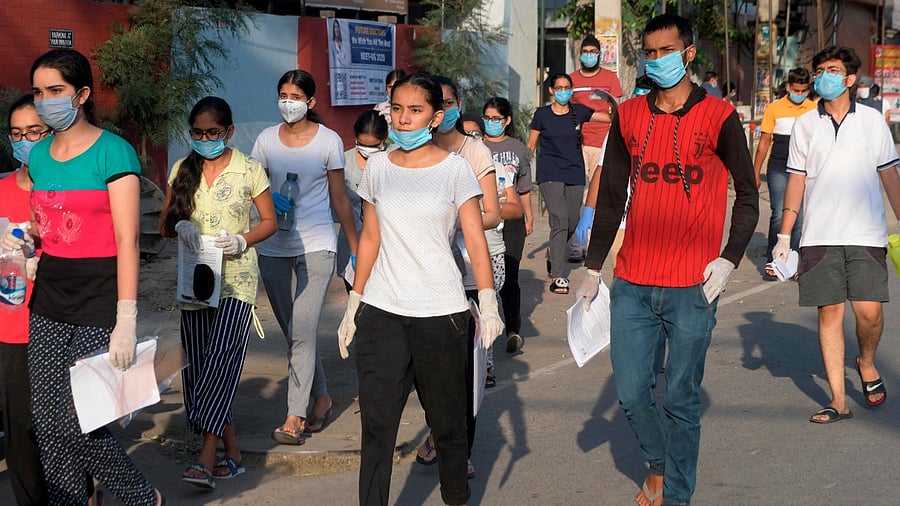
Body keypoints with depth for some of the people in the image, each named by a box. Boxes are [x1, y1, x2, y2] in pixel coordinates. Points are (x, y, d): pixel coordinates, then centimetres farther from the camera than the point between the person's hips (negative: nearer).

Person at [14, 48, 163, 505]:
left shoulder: (113, 152, -9)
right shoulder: (39, 155, 11)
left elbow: (127, 241, -13)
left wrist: (126, 320, -18)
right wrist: (26, 238, 4)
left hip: (98, 302, -6)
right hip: (49, 301, 6)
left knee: (78, 423, -7)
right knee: (46, 422, 4)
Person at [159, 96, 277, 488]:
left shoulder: (249, 169, 0)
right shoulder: (182, 170, 9)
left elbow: (269, 221, 6)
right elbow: (165, 224, 13)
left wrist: (242, 241, -12)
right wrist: (179, 226, -11)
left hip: (235, 279, -4)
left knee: (220, 359, -16)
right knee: (197, 364, 3)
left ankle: (206, 459, -17)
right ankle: (232, 453, 14)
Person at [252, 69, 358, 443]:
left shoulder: (328, 141, 0)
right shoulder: (267, 139, 6)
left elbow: (340, 199, 4)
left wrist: (356, 249, 4)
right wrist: (269, 198, -13)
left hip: (316, 245, -4)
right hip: (273, 247, 4)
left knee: (302, 331, -12)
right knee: (293, 331, 11)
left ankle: (295, 416, -9)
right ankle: (321, 397, 29)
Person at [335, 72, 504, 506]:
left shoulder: (454, 168, -2)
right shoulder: (378, 167, 8)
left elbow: (475, 240, -5)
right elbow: (370, 238, 13)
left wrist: (488, 303, -15)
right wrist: (354, 304, 12)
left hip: (440, 314, -2)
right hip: (381, 312, 2)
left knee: (447, 420, 8)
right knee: (376, 424, -2)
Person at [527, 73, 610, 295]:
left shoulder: (578, 111, 7)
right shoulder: (542, 114, 2)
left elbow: (611, 117, 4)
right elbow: (530, 146, 7)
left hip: (575, 173, 4)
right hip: (550, 174, -4)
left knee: (572, 223, 9)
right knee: (559, 222, -15)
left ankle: (554, 255, 39)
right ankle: (557, 276, -13)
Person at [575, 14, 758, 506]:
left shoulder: (718, 116, -2)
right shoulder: (628, 116, 7)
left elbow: (747, 195, 3)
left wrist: (730, 258, -10)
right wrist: (592, 269, 13)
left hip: (692, 287, -3)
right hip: (632, 284, 3)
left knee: (681, 400, 4)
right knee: (631, 394, 6)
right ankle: (658, 465, 33)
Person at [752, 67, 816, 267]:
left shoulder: (814, 109, 7)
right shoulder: (774, 109, 1)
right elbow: (764, 142, 4)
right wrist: (755, 174, 3)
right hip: (778, 170, -2)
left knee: (800, 217, 3)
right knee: (779, 215, -9)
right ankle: (772, 260, 4)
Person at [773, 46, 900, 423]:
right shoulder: (805, 124, 7)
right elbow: (796, 181, 8)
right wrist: (784, 236, 3)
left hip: (866, 235, -1)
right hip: (819, 236, 1)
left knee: (869, 311, -9)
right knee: (829, 312, 0)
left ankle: (866, 363, 24)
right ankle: (838, 400, 6)